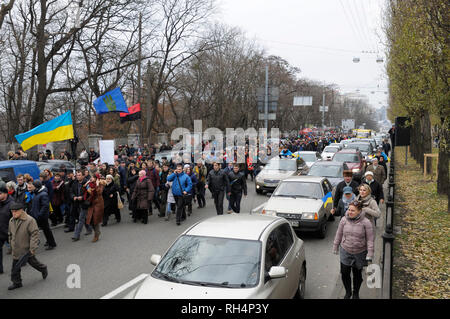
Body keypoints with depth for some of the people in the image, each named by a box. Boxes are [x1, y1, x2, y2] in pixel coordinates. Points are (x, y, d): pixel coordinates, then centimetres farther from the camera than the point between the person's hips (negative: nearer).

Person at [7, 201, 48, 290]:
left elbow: (35, 234, -20)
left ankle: (43, 269, 38)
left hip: (27, 249, -6)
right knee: (15, 267, 9)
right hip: (16, 251, 6)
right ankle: (16, 282, 23)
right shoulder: (11, 221, 3)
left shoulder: (30, 220, -19)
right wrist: (11, 244, 20)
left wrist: (32, 248, -22)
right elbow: (10, 234, 19)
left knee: (32, 261, 12)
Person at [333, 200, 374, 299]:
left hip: (360, 253, -2)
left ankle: (356, 293, 36)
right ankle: (348, 292, 28)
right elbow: (339, 234, 5)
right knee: (344, 273, 2)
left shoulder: (365, 222, -15)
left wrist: (369, 255, -11)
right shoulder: (344, 220, -6)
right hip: (345, 251, 2)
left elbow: (370, 239, -9)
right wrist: (335, 247, 10)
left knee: (357, 274, 13)